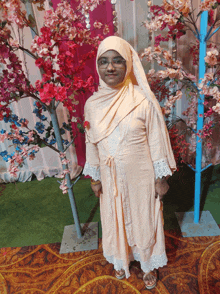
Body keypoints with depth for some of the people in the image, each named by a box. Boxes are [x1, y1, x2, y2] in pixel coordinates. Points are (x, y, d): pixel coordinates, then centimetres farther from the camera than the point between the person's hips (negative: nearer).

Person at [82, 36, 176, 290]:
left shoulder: (144, 101, -16)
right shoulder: (92, 104, -5)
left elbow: (156, 142, -10)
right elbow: (91, 143, 3)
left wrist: (161, 178, -7)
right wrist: (94, 178, 8)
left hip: (141, 176, -3)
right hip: (111, 178, 3)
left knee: (144, 219, 17)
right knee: (115, 219, 22)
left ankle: (149, 265, 46)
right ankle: (122, 259, 52)